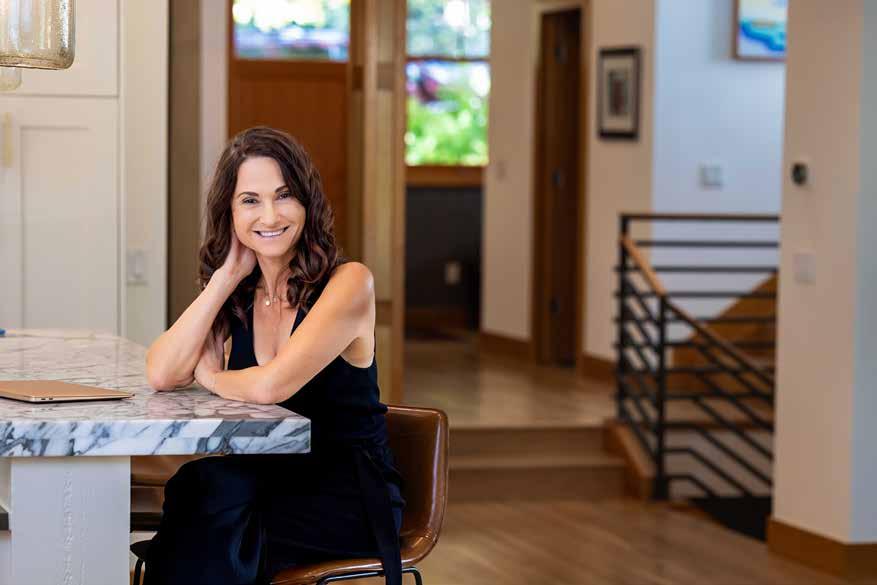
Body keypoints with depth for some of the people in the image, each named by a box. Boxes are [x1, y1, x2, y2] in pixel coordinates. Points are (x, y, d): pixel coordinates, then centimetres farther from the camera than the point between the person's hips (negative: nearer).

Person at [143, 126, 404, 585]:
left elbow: (270, 385, -21)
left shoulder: (348, 283, -11)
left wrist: (210, 377, -1)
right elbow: (161, 374, -6)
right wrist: (227, 274, -6)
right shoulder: (240, 295, 9)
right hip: (269, 480, 5)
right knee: (194, 487, -26)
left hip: (350, 497, -5)